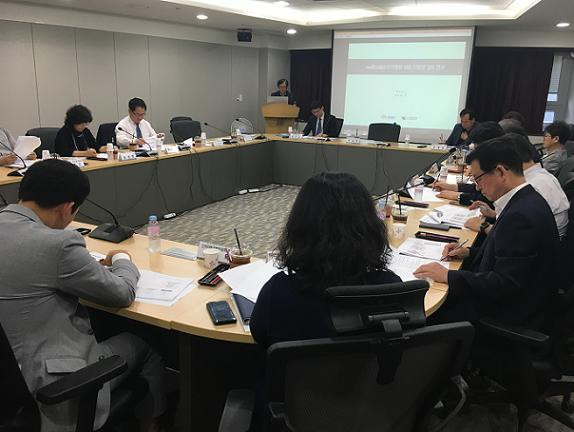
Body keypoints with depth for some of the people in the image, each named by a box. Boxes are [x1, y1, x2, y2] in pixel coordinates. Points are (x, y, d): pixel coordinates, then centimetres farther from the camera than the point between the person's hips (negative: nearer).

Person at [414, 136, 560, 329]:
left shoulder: (523, 215, -27)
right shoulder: (525, 202, 4)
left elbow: (504, 284, -27)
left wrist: (448, 276, -22)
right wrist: (469, 253, 5)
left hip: (509, 316, -9)